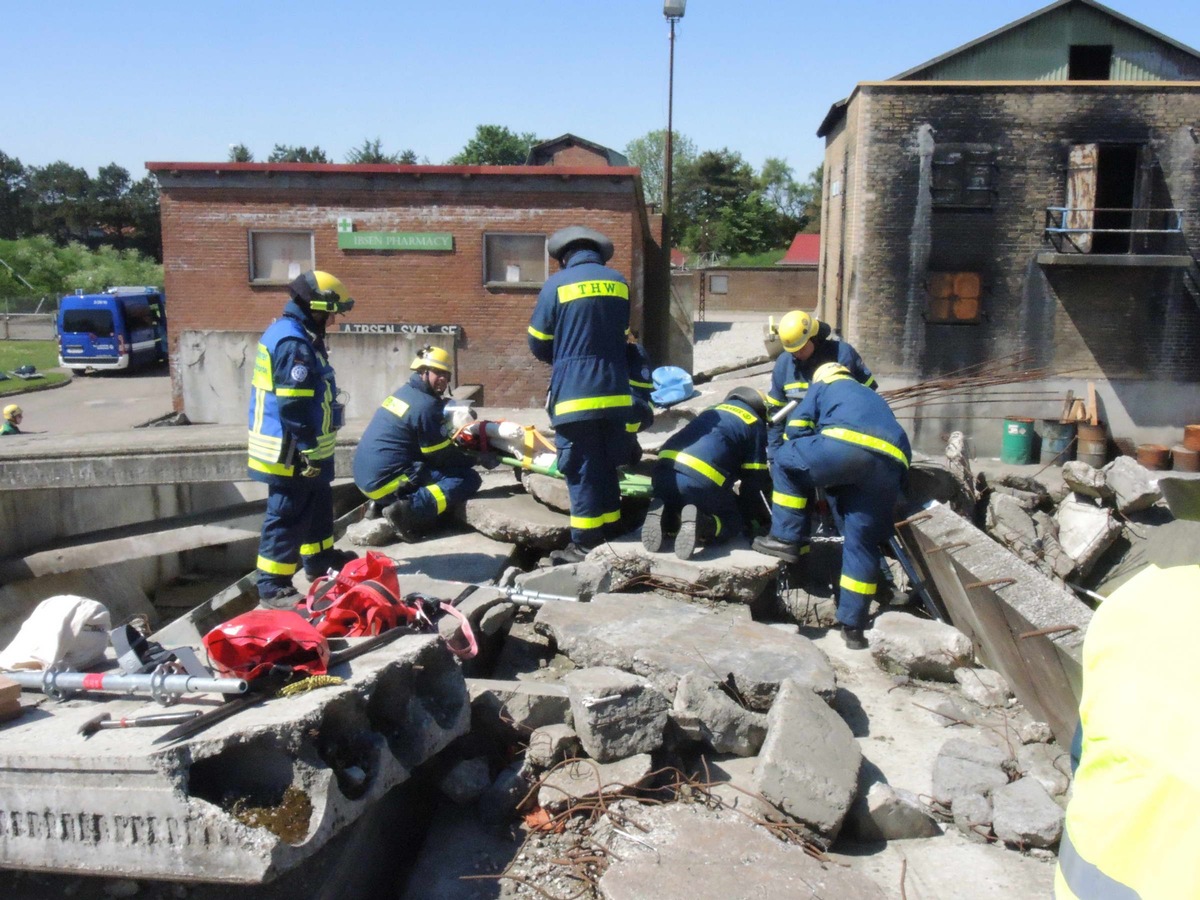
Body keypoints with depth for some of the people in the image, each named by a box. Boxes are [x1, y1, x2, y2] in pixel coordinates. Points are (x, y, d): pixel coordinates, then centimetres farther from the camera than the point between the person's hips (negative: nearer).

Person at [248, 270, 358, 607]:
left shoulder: (289, 333, 13)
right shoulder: (293, 344, -21)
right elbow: (293, 407, -25)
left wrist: (313, 450, 24)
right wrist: (308, 451, -21)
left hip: (302, 450, 11)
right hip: (292, 453, -11)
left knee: (318, 502, 24)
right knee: (287, 516, -3)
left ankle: (320, 557, 41)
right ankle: (273, 586, 5)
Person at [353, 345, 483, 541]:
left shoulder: (405, 393, 16)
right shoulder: (426, 405, -13)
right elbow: (442, 456, -7)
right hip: (388, 480, -10)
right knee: (470, 479, -11)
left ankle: (384, 504, 12)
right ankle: (409, 511, -24)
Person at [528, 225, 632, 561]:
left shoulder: (557, 283, -4)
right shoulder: (619, 282, 8)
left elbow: (538, 343, 2)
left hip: (574, 392, -4)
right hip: (614, 391, 4)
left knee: (581, 469, 1)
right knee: (608, 465, 15)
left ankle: (585, 544, 6)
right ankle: (612, 534, 22)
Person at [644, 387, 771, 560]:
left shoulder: (714, 410, 33)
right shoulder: (756, 426, 14)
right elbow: (755, 478, 12)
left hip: (664, 471, 6)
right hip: (700, 480, -6)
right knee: (731, 523, 16)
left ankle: (662, 514, -3)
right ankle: (701, 522, -15)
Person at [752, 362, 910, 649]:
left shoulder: (823, 386, 29)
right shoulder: (874, 398, 44)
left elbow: (798, 430, 19)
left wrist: (812, 477, 32)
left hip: (846, 444, -5)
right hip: (891, 463, 5)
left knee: (786, 461, 20)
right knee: (862, 543, 12)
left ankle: (786, 538, 13)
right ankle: (853, 627, 16)